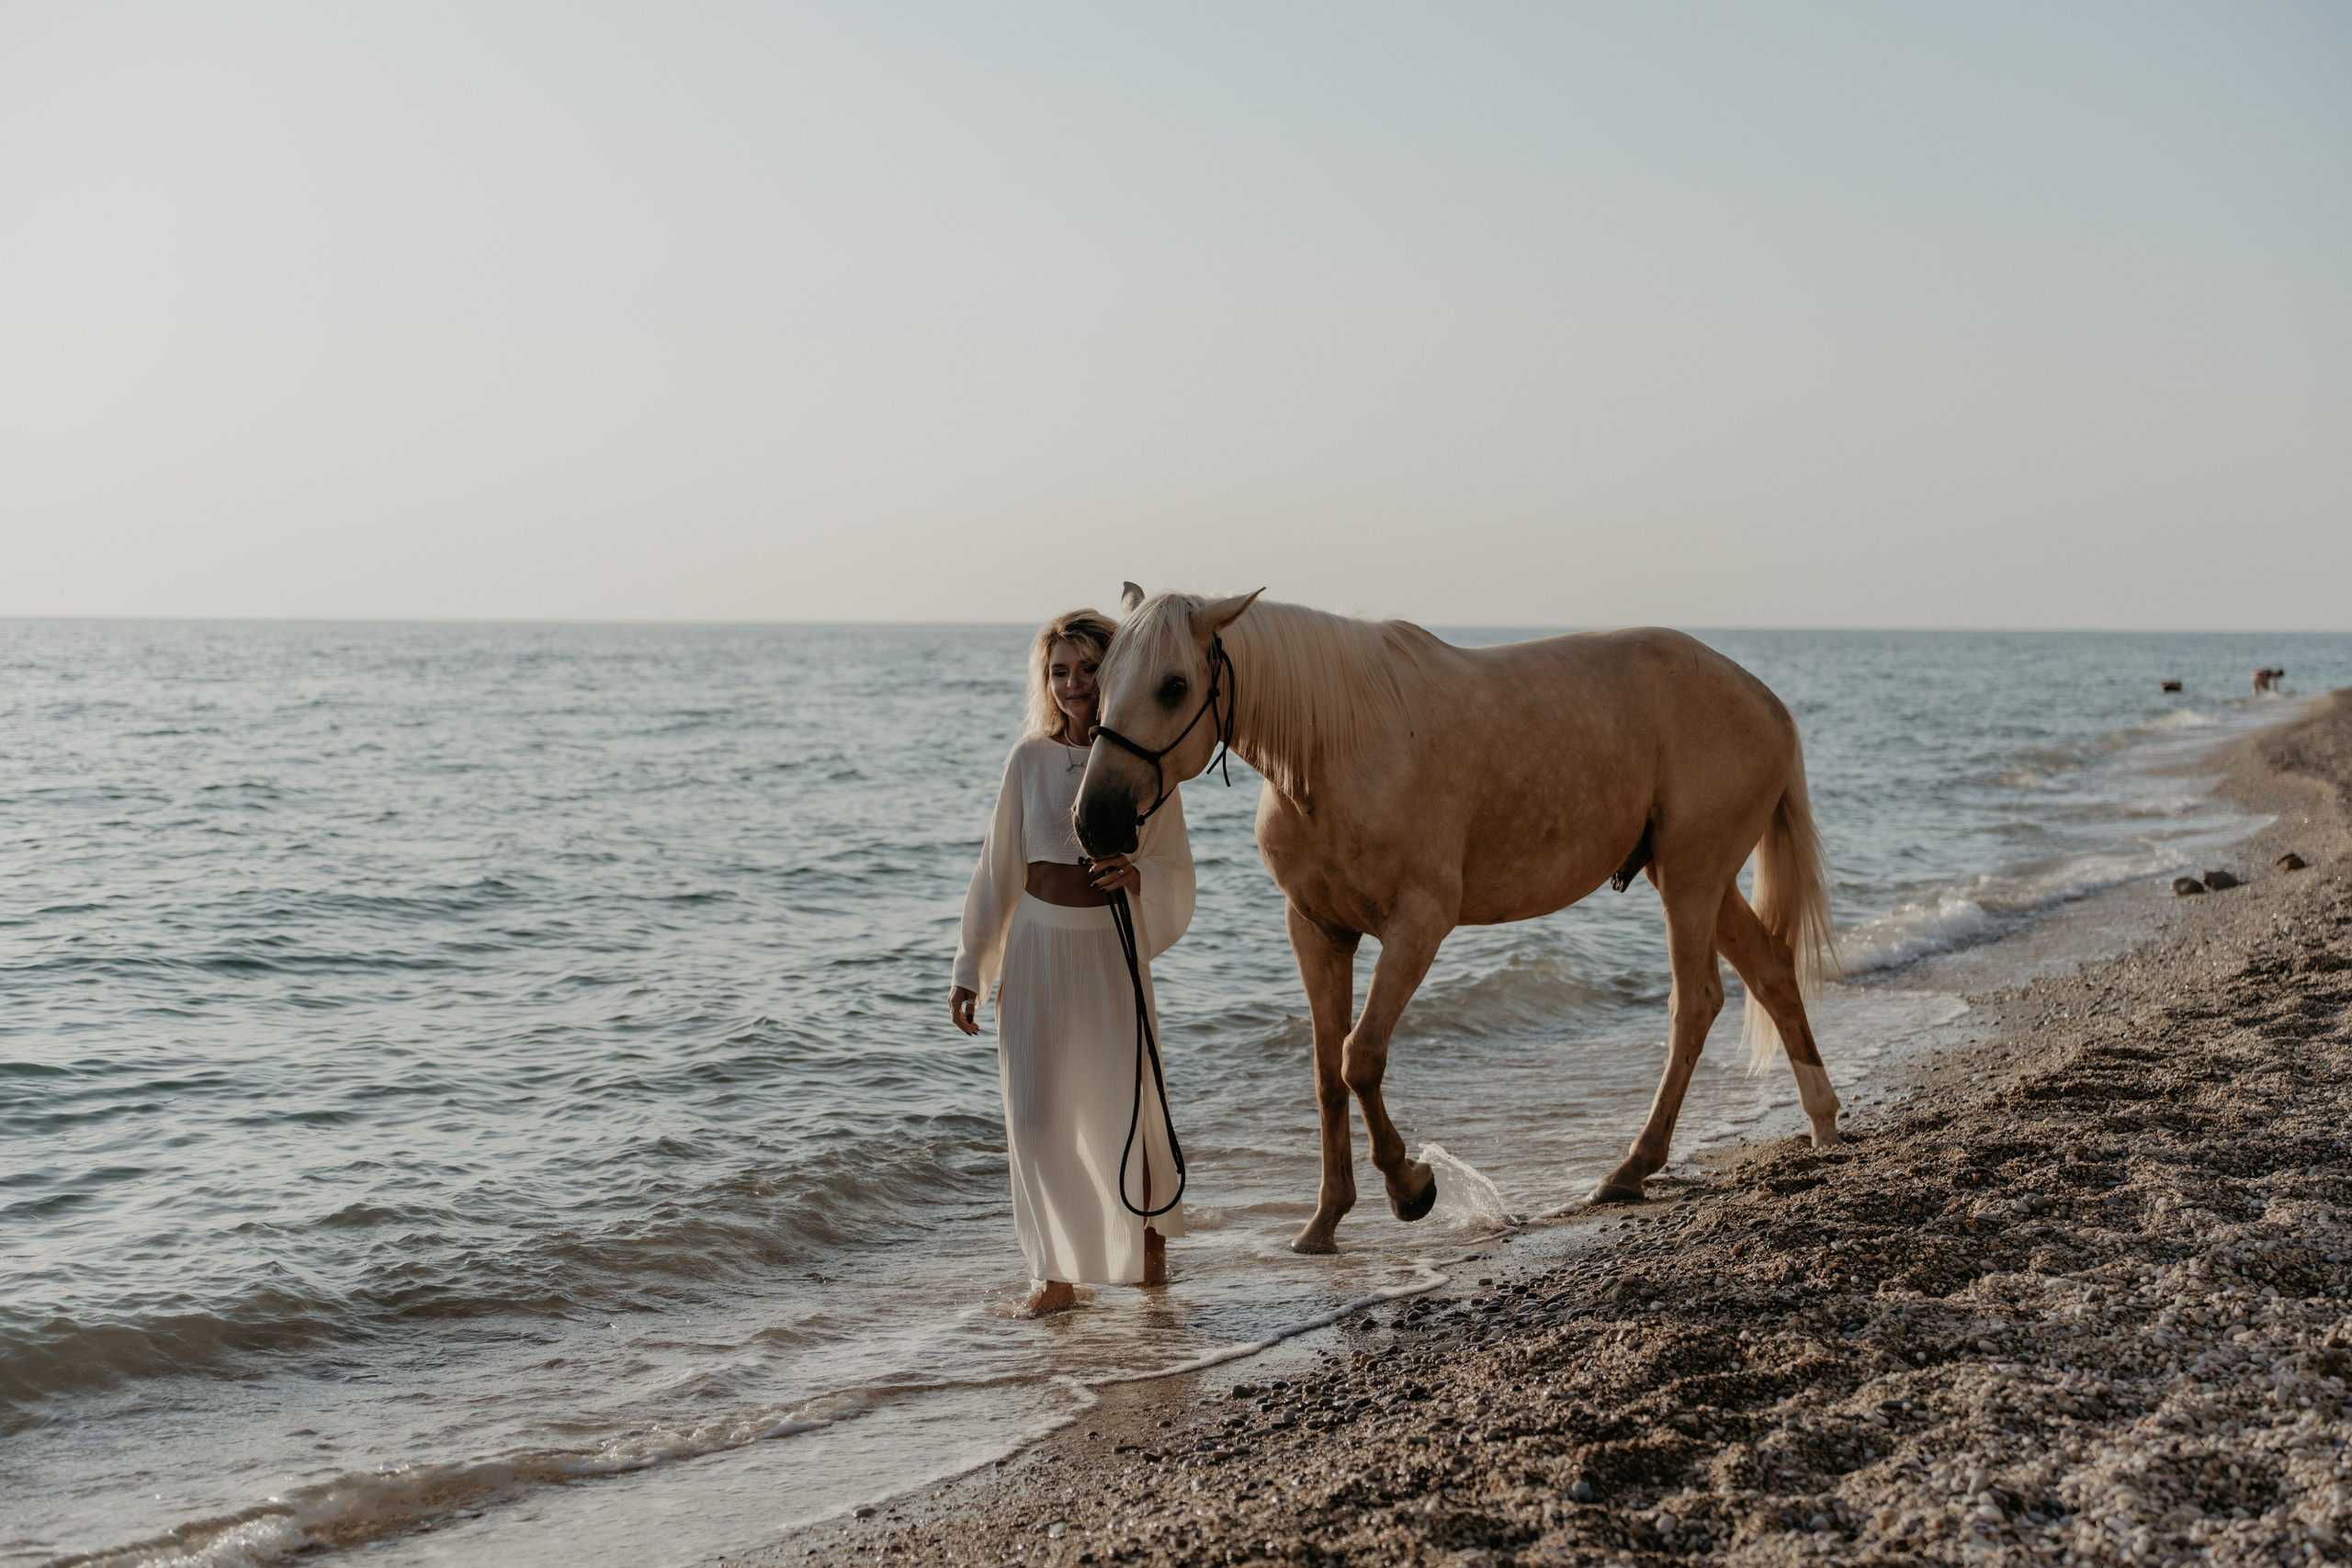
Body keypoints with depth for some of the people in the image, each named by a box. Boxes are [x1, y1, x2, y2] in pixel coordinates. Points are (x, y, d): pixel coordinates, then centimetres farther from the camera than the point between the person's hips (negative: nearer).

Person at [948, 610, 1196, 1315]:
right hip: (1036, 946, 1)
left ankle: (1150, 1233, 36)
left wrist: (1135, 876, -22)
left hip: (1111, 949, -1)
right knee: (1036, 1117, -1)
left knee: (1124, 1107, 7)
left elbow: (1176, 874, 1)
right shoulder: (1029, 759, 0)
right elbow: (998, 868, 5)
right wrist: (970, 970, 4)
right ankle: (1057, 1275, 12)